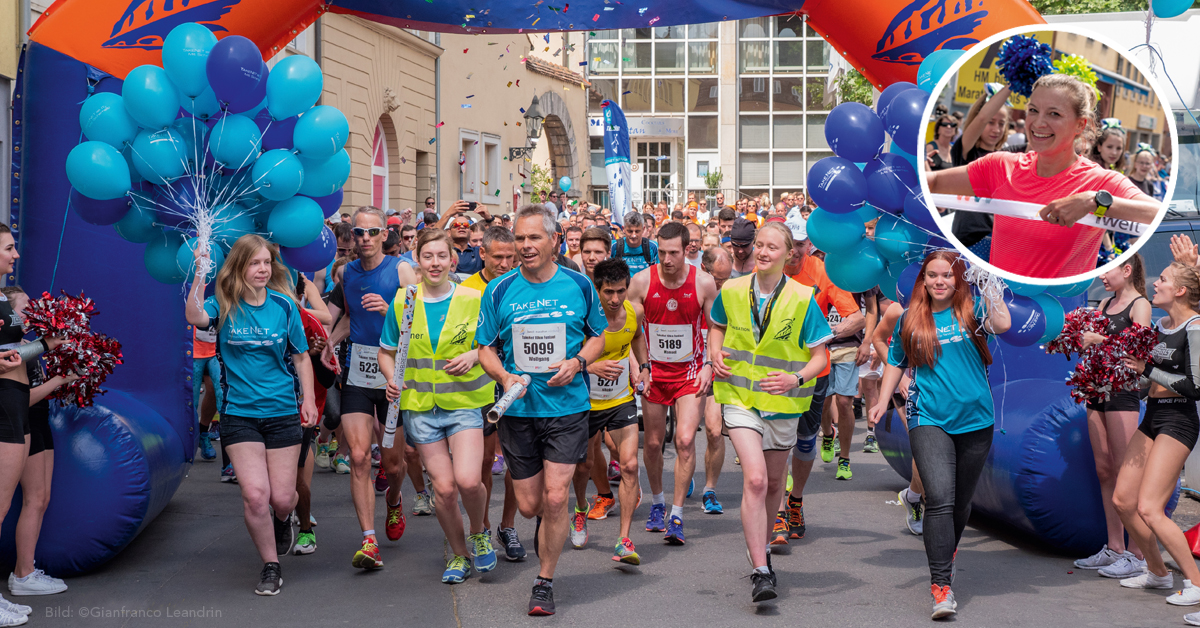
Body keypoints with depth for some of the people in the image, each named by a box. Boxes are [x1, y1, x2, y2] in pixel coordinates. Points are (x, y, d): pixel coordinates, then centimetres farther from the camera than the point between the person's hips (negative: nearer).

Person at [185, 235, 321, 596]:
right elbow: (195, 317, -26)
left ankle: (283, 520, 42)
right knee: (255, 495, -12)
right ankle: (271, 568, 8)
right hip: (239, 414, -1)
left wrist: (308, 399, 3)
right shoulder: (224, 305, -3)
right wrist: (200, 274, -35)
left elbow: (301, 357, 10)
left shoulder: (283, 306, 1)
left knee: (282, 498, 2)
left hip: (283, 412, 1)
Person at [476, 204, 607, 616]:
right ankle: (548, 526, 44)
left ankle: (545, 582, 7)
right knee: (529, 505, 7)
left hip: (567, 407, -1)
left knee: (554, 498, -9)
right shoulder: (499, 291, 0)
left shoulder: (579, 286, 0)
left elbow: (598, 336, 11)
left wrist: (577, 362, -9)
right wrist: (505, 377, -14)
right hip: (517, 411, 1)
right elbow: (486, 348, 6)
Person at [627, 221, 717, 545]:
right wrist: (638, 367, -10)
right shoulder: (641, 281, -8)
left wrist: (708, 364, -8)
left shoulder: (703, 283, -8)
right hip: (653, 371, 1)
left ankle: (676, 517, -7)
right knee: (653, 442, 8)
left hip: (690, 372, -1)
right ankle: (657, 504, 32)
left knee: (685, 440, -14)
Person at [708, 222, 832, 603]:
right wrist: (716, 354, 0)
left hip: (783, 403, 1)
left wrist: (797, 378, -22)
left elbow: (819, 356, -3)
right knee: (754, 479, -18)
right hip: (741, 398, -1)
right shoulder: (732, 292, -2)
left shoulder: (803, 299, -8)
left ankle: (760, 545, 43)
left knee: (774, 482, 17)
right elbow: (717, 326, 19)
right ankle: (760, 572, -17)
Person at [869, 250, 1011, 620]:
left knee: (961, 502, 14)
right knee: (939, 499, -16)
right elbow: (896, 362, 16)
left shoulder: (970, 312, 0)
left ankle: (946, 555, 42)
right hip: (929, 420, -1)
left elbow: (1002, 325, -20)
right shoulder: (910, 320, 5)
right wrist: (883, 401, 7)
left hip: (975, 421, 1)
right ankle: (941, 586, -17)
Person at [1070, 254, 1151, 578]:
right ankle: (1114, 548, 15)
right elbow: (1091, 339, 18)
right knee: (1104, 471, 9)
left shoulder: (1140, 305, -5)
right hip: (1097, 391, 8)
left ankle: (1137, 553, -4)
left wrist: (1099, 340, -21)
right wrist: (1081, 338, -3)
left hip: (1123, 391, -8)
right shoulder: (1105, 304, 16)